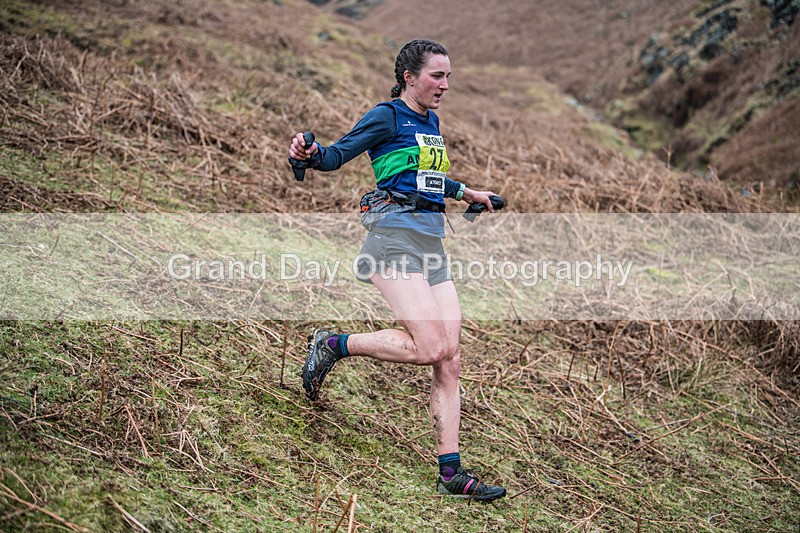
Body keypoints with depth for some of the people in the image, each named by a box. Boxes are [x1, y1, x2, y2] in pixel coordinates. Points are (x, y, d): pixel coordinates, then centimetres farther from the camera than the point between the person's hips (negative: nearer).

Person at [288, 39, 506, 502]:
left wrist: (468, 193, 48)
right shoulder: (387, 116, -2)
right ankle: (333, 345, 0)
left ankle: (451, 473, 3)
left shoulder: (431, 121, 21)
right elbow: (337, 156, -6)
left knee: (450, 361, 0)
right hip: (396, 236, -8)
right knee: (432, 348, -20)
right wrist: (309, 152, -28)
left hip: (433, 244, 8)